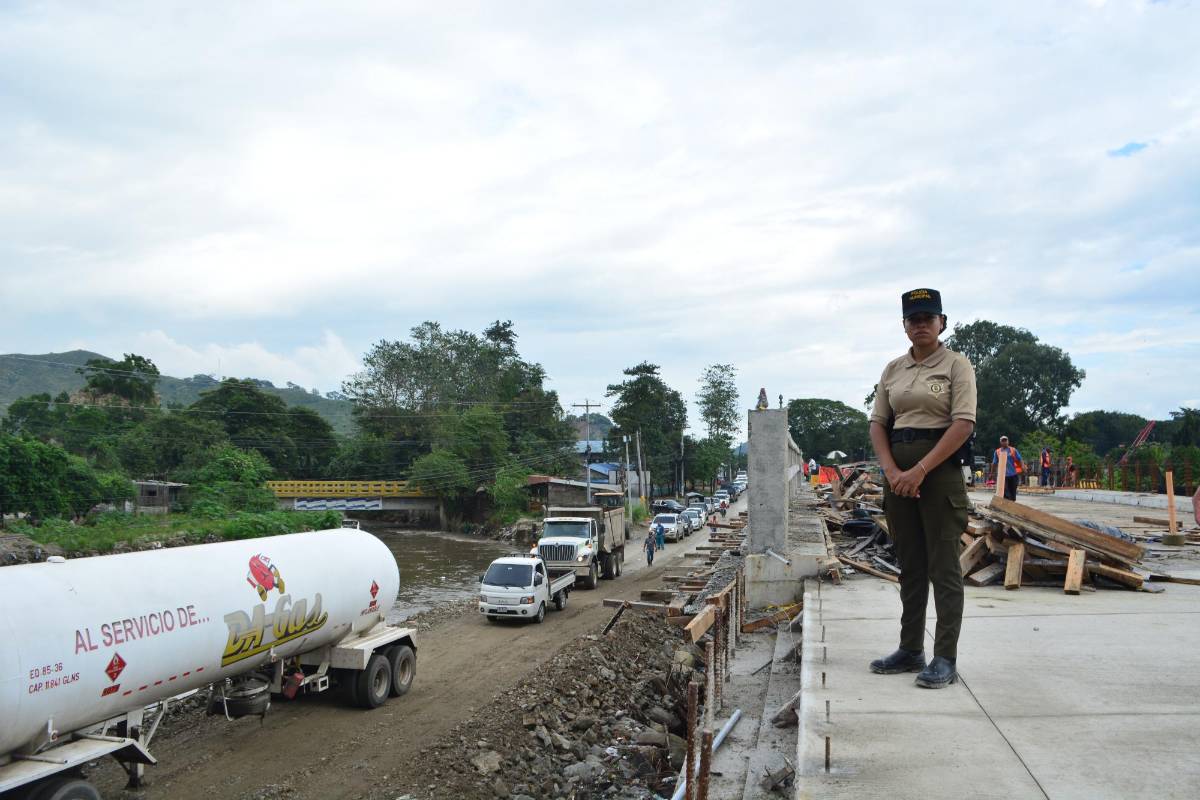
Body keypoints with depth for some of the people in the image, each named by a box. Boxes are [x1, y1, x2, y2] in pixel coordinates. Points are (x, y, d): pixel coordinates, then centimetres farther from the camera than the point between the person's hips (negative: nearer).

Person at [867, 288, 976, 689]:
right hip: (898, 471, 6)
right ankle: (910, 650, 21)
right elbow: (878, 423, 10)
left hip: (941, 469, -5)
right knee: (909, 565, 12)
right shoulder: (893, 369, 12)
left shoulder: (956, 365, -3)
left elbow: (963, 424, -13)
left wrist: (920, 470, -18)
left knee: (943, 566, -2)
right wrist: (891, 471, -7)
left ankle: (945, 659, 3)